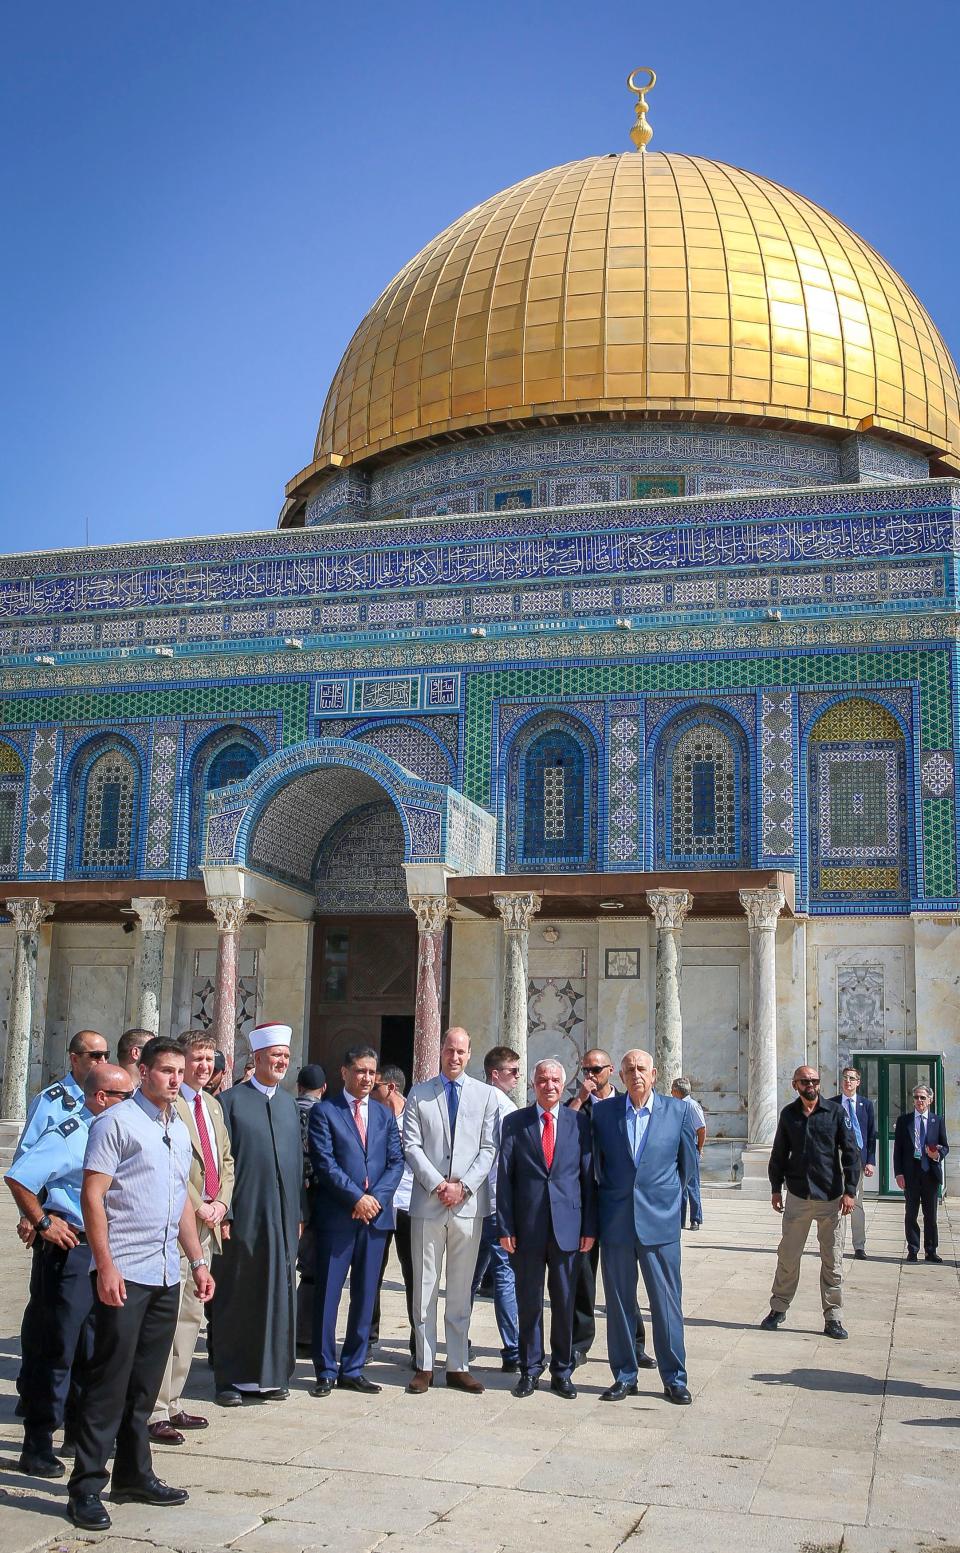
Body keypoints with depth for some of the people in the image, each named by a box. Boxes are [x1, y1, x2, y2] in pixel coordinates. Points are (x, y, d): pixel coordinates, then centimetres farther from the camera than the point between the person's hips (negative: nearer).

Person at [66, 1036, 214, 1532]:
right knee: (109, 1380, -4)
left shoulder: (179, 1130, 15)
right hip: (124, 1272, -7)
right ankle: (86, 1487, 3)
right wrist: (106, 1266, -17)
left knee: (145, 1381, 12)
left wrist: (198, 1260, 18)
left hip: (167, 1274, 7)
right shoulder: (117, 1122, -8)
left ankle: (133, 1475, 21)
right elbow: (92, 1196, -12)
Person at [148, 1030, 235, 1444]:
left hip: (207, 1225, 9)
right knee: (167, 1316, -7)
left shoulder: (212, 1105, 17)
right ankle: (155, 1413, 0)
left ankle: (172, 1404, 22)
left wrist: (221, 1201, 3)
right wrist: (197, 1207, -15)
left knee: (190, 1316, 13)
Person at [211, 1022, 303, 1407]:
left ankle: (269, 1375, 18)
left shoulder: (288, 1103, 14)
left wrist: (299, 1212, 12)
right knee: (237, 1297, 3)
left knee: (278, 1295, 8)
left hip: (283, 1216, 5)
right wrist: (223, 1212, -12)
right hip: (244, 1214, -5)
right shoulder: (231, 1100, -4)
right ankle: (231, 1379, 12)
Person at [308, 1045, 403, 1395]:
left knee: (365, 1296, 8)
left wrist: (376, 1197, -8)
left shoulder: (384, 1115, 15)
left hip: (376, 1214, 4)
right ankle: (326, 1371, 8)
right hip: (336, 1216, -4)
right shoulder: (325, 1112, 0)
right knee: (328, 1295, 0)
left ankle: (353, 1369, 16)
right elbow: (324, 1163, -8)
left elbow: (396, 1162, 8)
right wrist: (357, 1197, -15)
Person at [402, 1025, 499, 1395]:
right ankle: (424, 1366, 11)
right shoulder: (419, 1094, 7)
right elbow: (411, 1145, 0)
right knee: (424, 1286, 4)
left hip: (469, 1203, 0)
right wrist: (437, 1184, -11)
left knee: (461, 1290, 7)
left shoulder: (485, 1095, 7)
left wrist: (463, 1186, -10)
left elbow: (489, 1148, 2)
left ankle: (458, 1367, 13)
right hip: (427, 1203, 0)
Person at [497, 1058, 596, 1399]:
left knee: (565, 1301, 7)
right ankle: (530, 1369, 20)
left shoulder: (579, 1122, 4)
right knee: (529, 1301, 7)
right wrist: (505, 1227, -3)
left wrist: (590, 1227, 0)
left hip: (567, 1225, 0)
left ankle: (562, 1371, 20)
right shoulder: (514, 1123, 3)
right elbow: (504, 1177, 2)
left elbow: (589, 1176, 4)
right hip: (527, 1226, 0)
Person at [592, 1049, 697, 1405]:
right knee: (619, 1302, 7)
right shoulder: (602, 1112, 2)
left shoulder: (677, 1111, 1)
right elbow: (596, 1161, 12)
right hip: (615, 1219, 1)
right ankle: (624, 1376, 18)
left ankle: (674, 1378, 13)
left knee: (667, 1301, 2)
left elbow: (688, 1162, 11)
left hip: (660, 1220, -1)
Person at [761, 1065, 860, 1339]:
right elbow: (779, 1154, 13)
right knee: (787, 1256, 7)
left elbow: (850, 1152, -2)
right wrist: (776, 1188, 11)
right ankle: (778, 1308, 21)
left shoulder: (835, 1112, -2)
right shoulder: (788, 1114, 5)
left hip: (830, 1197, -2)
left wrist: (849, 1191, -7)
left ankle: (833, 1318, 11)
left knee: (832, 1260, 3)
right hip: (797, 1196, 2)